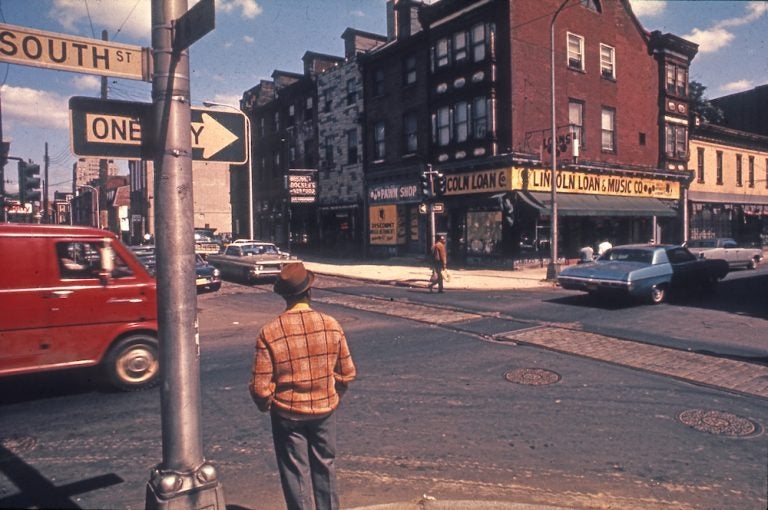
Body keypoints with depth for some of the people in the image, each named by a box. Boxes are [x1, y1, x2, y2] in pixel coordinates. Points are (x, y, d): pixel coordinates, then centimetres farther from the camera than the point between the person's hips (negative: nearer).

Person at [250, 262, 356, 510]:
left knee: (295, 472, 14)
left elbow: (261, 387, -16)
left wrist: (266, 406, 5)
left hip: (288, 414, -2)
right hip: (325, 410, 3)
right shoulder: (331, 325, -12)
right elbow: (347, 373, -4)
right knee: (325, 466, 22)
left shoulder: (269, 333, -19)